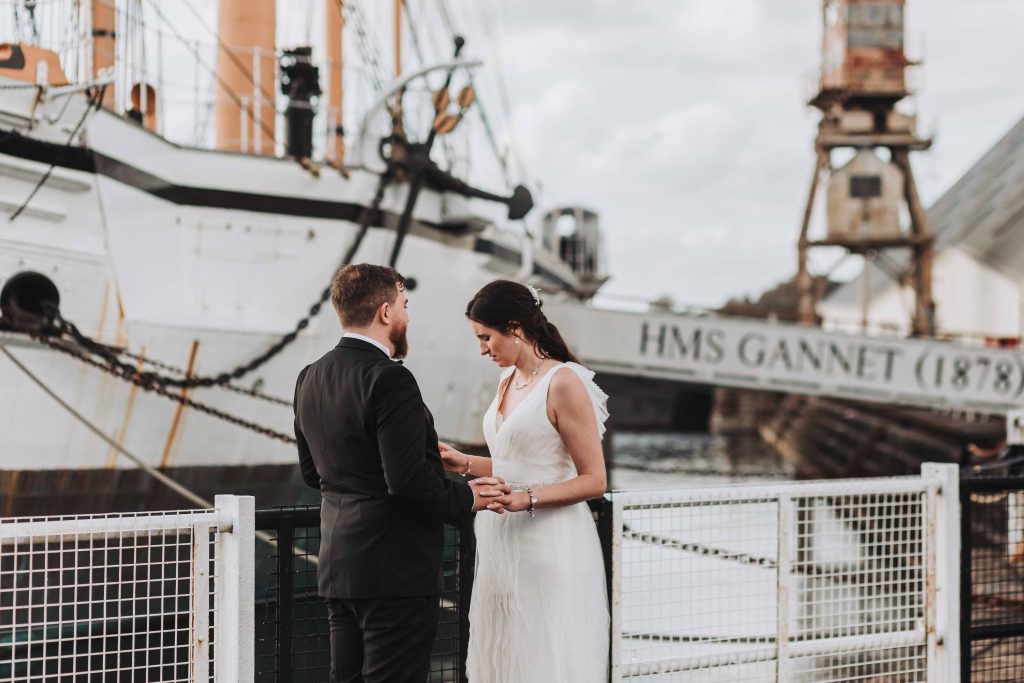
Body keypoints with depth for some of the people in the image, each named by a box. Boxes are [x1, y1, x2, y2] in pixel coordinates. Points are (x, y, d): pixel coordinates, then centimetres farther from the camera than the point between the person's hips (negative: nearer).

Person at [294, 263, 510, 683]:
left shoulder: (310, 378, 9)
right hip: (396, 570, -9)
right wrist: (465, 499, -8)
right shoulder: (388, 379, -18)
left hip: (338, 567, 9)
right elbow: (407, 480, -23)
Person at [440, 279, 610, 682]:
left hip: (548, 546, -8)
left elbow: (594, 480, -14)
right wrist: (466, 464, 10)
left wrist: (527, 499, -23)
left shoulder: (564, 383, -13)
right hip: (503, 543, 8)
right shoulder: (508, 382, 12)